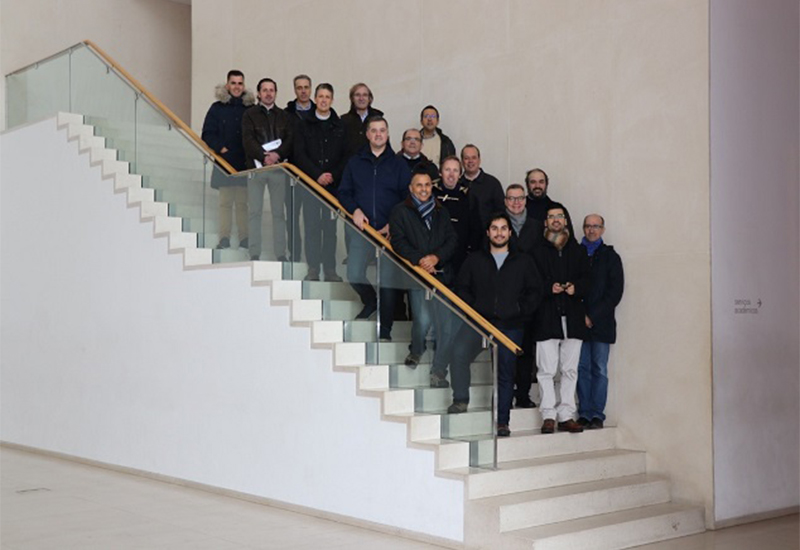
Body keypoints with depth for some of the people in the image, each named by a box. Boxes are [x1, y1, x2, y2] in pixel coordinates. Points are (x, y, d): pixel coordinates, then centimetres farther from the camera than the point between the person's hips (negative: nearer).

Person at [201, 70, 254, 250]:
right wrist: (220, 148, -9)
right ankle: (224, 238, 0)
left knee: (243, 202, 2)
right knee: (225, 202, -1)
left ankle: (244, 239, 4)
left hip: (245, 162, 1)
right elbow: (207, 134, 4)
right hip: (225, 162, -1)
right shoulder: (217, 108, 6)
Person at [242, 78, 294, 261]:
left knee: (279, 212, 2)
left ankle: (281, 253, 5)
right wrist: (263, 157, -16)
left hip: (278, 167, 2)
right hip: (256, 166, -2)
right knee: (254, 211, -2)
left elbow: (290, 139, 3)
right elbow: (248, 140, -4)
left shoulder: (283, 116, 13)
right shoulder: (250, 114, 7)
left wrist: (277, 154, -14)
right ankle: (254, 253, 1)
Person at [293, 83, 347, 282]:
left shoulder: (340, 126, 10)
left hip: (333, 184, 1)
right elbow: (300, 155, 1)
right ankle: (313, 269, 3)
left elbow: (346, 155, 7)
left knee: (330, 226, 1)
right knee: (311, 226, -2)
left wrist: (334, 175, -8)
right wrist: (318, 175, -10)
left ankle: (330, 269, 6)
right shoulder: (305, 125, 8)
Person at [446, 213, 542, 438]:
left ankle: (502, 421, 8)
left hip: (510, 325, 0)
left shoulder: (523, 262, 12)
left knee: (506, 372, 2)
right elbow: (462, 287, 11)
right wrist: (473, 310, -2)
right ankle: (460, 400, -17)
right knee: (459, 353, -27)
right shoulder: (475, 259, 14)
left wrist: (521, 312, -1)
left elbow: (535, 291, 11)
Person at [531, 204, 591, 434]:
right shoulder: (537, 251, 7)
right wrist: (549, 288, -15)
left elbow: (586, 279, 12)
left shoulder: (578, 251, 16)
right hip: (546, 316, -3)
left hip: (572, 315, 3)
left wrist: (576, 287, -8)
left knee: (570, 369, 4)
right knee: (546, 369, -5)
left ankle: (566, 416, 9)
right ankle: (548, 416, 0)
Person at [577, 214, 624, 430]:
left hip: (601, 323, -2)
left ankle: (597, 414, 1)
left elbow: (615, 292, 0)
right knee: (583, 368, 1)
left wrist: (593, 316, -8)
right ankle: (584, 414, 5)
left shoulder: (610, 257, 6)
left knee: (599, 369, -2)